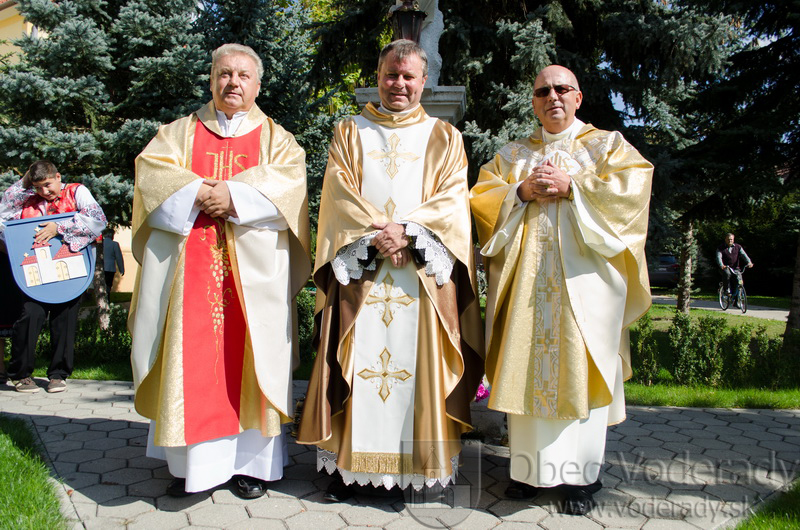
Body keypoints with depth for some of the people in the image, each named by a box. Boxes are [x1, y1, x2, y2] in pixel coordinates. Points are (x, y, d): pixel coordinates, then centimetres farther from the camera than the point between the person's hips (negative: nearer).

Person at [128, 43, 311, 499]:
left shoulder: (276, 137, 14)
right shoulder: (180, 132, 18)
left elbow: (289, 180, -4)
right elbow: (152, 171, 2)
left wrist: (233, 195, -15)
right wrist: (198, 192, -14)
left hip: (253, 271, -1)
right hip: (189, 268, 2)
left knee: (249, 359, -1)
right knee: (191, 360, 1)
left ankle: (253, 461, 9)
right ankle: (192, 462, 13)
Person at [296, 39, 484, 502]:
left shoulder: (445, 138, 14)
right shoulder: (350, 133, 16)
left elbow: (452, 198, 1)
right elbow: (339, 193, 3)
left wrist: (407, 230, -15)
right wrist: (375, 234, -13)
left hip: (423, 269, 0)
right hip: (360, 267, 1)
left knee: (422, 360, -1)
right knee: (357, 363, 0)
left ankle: (430, 463, 12)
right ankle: (352, 463, 12)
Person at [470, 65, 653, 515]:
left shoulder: (607, 145, 13)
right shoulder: (513, 154, 19)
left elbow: (633, 185, -4)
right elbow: (482, 197, 9)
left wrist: (570, 186, -10)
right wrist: (522, 191, -9)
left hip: (584, 274, -2)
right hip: (527, 275, 3)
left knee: (578, 367, -4)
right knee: (528, 366, 0)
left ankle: (582, 475, 6)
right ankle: (530, 468, 9)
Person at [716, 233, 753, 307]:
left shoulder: (738, 247, 5)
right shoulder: (720, 248, -2)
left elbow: (744, 255, -9)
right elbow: (719, 257, -18)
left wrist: (749, 262, -29)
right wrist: (721, 265, -39)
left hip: (735, 268, 3)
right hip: (725, 268, -2)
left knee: (739, 280, -16)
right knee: (727, 273, -37)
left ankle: (736, 301, -4)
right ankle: (727, 289, -17)